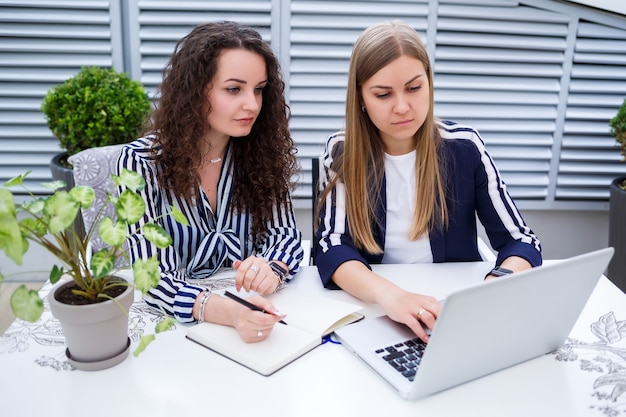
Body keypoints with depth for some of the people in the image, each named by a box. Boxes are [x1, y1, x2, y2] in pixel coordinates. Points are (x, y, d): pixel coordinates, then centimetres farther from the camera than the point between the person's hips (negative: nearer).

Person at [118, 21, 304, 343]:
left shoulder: (262, 152, -5)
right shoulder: (141, 162, -13)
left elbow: (285, 233, -4)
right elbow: (150, 275, -19)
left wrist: (271, 270, -28)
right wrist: (226, 311, -38)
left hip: (253, 311, 2)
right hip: (174, 320, -1)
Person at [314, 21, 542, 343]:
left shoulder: (464, 147, -6)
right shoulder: (342, 153, -6)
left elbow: (521, 241, -6)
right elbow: (331, 247, -15)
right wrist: (389, 295, -34)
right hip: (371, 309, 1)